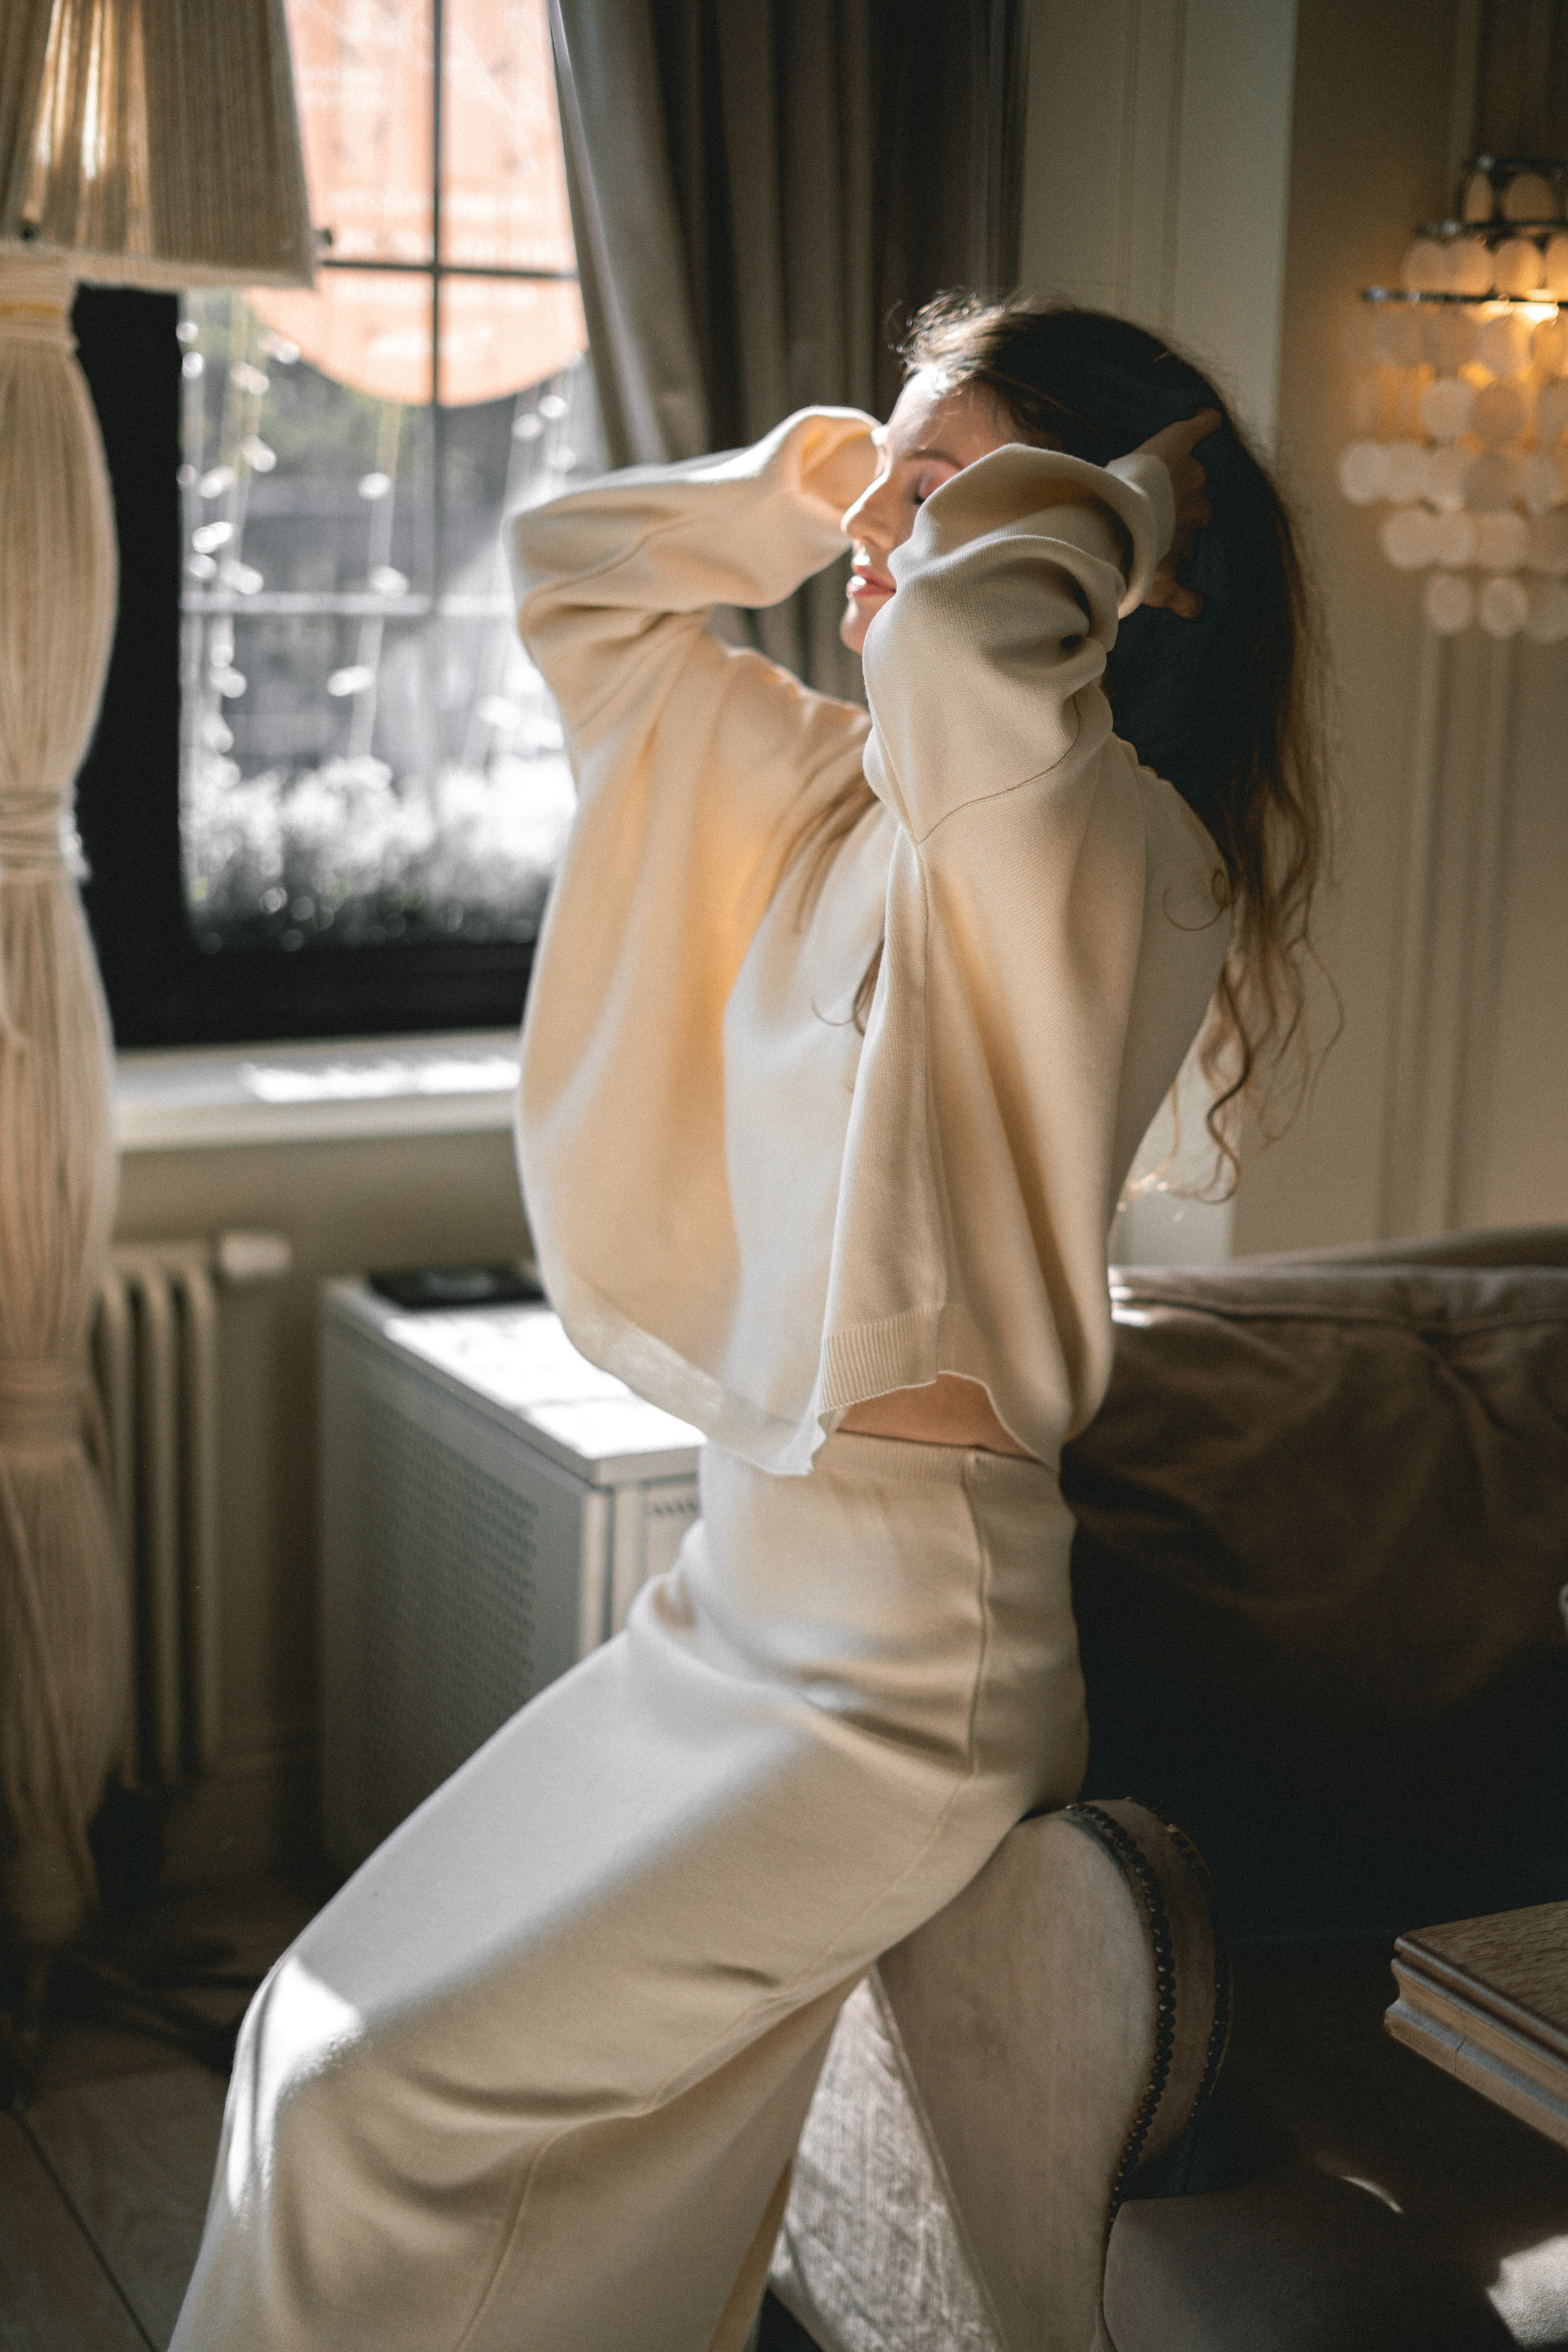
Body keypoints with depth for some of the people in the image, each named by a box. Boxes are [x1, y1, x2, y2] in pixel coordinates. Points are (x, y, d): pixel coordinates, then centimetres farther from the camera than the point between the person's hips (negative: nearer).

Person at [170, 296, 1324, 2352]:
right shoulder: (829, 790, 7)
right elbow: (566, 568, 18)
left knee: (373, 2108, -6)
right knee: (317, 2042, 12)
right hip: (742, 1594, 8)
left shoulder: (1116, 849, -17)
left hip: (902, 1666, -8)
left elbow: (971, 617, -39)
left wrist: (1121, 503, -19)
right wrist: (816, 476, 7)